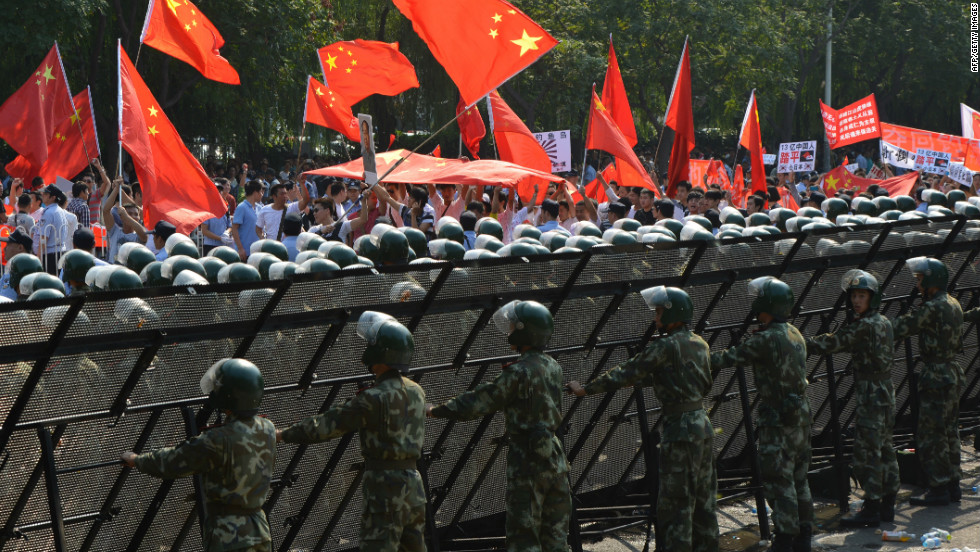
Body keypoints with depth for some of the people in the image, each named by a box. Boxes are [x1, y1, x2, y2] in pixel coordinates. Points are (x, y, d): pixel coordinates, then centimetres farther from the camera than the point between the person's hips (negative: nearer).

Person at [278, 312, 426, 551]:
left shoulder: (375, 399, -15)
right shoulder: (416, 392, 8)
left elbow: (329, 424, -12)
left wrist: (284, 434, -4)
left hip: (385, 487, -8)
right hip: (413, 485, 8)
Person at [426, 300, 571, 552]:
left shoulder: (520, 372, -17)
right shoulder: (553, 367, 8)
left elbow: (480, 403, -14)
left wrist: (435, 410, -4)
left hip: (528, 459, -8)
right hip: (554, 455, 8)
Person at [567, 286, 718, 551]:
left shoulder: (666, 346, -14)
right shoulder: (700, 344, 9)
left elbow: (627, 372, -13)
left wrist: (586, 389, -6)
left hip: (680, 429, -8)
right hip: (703, 422, 8)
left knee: (675, 500, -4)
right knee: (703, 496, 14)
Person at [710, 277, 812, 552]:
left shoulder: (766, 339, -19)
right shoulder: (795, 334, 8)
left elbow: (732, 357, -12)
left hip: (778, 419, -8)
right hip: (801, 414, 8)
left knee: (778, 480, -2)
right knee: (799, 478, 15)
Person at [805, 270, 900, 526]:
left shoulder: (863, 326, -17)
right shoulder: (884, 323, 10)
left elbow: (829, 344, -18)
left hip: (870, 395, -9)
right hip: (886, 392, 9)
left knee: (866, 452, -5)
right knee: (884, 449, 14)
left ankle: (871, 509, -2)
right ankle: (888, 506, 20)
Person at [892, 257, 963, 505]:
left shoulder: (933, 308, -19)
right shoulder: (954, 304, 10)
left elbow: (902, 327, -19)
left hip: (936, 376, -9)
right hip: (953, 372, 9)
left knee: (930, 435, -3)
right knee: (949, 431, 15)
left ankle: (938, 489, -1)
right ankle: (953, 484, 21)